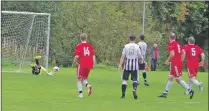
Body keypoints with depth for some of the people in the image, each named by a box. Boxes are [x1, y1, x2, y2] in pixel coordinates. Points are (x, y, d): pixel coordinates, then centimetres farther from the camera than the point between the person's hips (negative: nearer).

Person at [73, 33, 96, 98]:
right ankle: (88, 85, -12)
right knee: (84, 79, 19)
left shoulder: (78, 46, -5)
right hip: (89, 65, 4)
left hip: (81, 65, -4)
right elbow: (93, 56, 4)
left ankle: (80, 93, -5)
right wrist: (93, 65, 8)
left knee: (79, 80, 6)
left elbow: (77, 56, -11)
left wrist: (75, 63, 6)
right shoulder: (90, 46, 8)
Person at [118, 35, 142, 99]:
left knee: (125, 80, 9)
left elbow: (123, 56, -4)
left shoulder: (126, 46, 0)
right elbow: (140, 57, 0)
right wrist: (139, 60, 22)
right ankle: (134, 89, -27)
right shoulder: (137, 47, -1)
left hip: (127, 65, 0)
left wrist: (120, 65, -5)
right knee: (134, 80, 4)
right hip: (135, 65, 0)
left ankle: (123, 94, 6)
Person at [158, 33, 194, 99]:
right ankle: (165, 93, 14)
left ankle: (190, 90, -6)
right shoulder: (178, 44, 13)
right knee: (170, 77, 12)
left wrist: (168, 60, -7)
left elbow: (172, 54, -23)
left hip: (175, 64, -9)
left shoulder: (171, 44, -12)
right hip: (179, 62, 9)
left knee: (178, 80, -5)